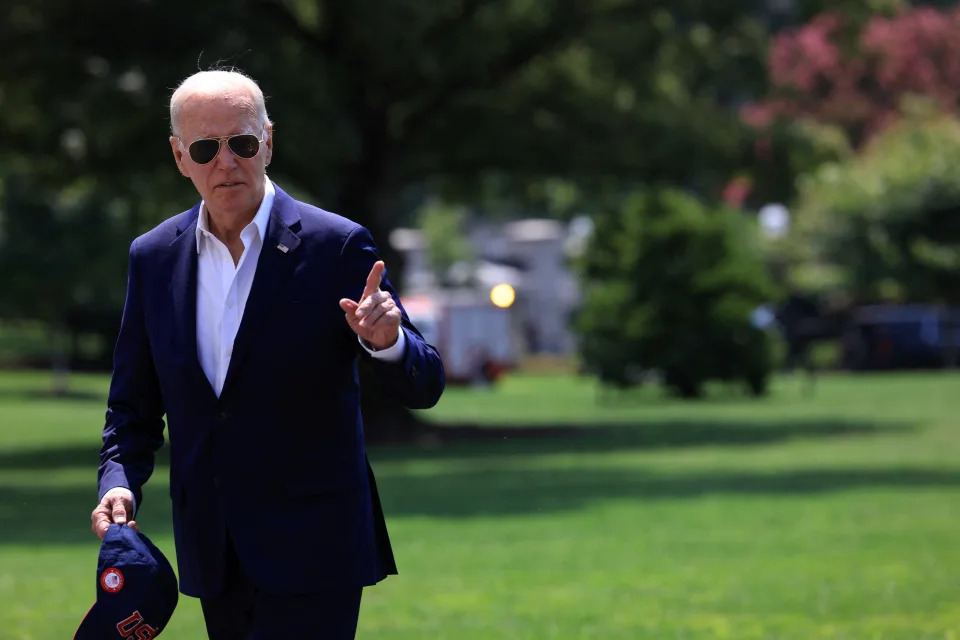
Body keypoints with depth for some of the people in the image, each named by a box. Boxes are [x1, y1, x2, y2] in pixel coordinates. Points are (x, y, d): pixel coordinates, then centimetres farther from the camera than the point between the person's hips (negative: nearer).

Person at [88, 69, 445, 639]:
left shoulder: (337, 246, -7)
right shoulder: (155, 257, 6)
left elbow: (422, 388, -7)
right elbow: (134, 403, 13)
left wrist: (386, 341, -28)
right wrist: (120, 482, -6)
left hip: (310, 550, -5)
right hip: (213, 558, 5)